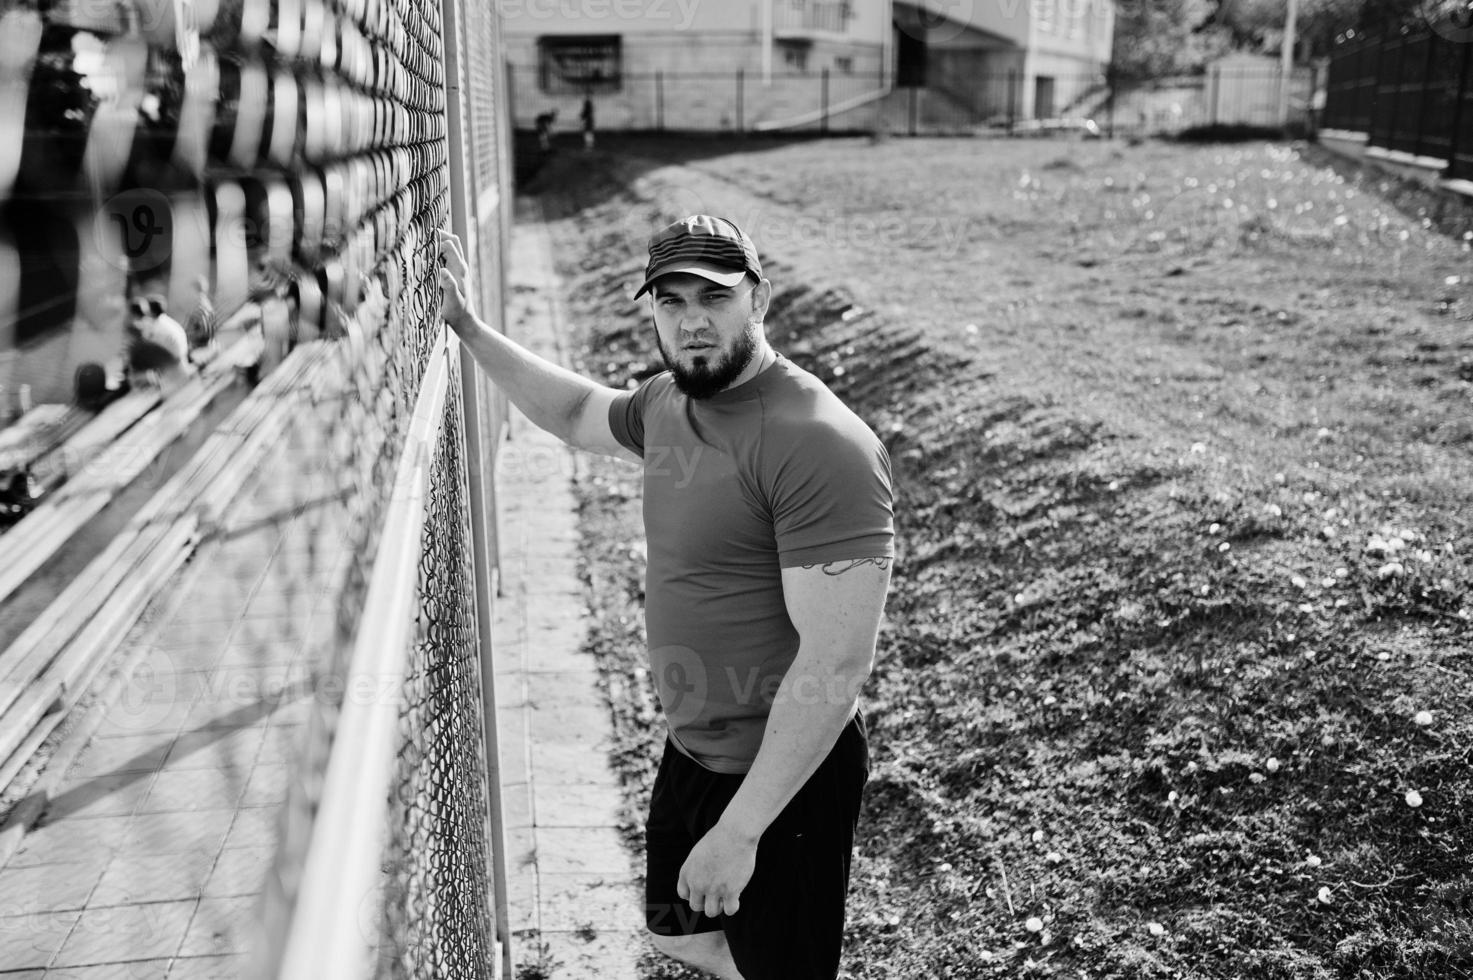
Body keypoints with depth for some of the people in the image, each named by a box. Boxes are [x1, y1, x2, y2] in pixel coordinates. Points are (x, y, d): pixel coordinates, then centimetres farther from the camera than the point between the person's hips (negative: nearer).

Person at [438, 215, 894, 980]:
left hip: (784, 773, -8)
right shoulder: (668, 400, 0)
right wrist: (468, 327, 15)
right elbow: (577, 413, 23)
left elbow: (838, 663, -29)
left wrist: (738, 830, -26)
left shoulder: (820, 447, -28)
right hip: (691, 750, 8)